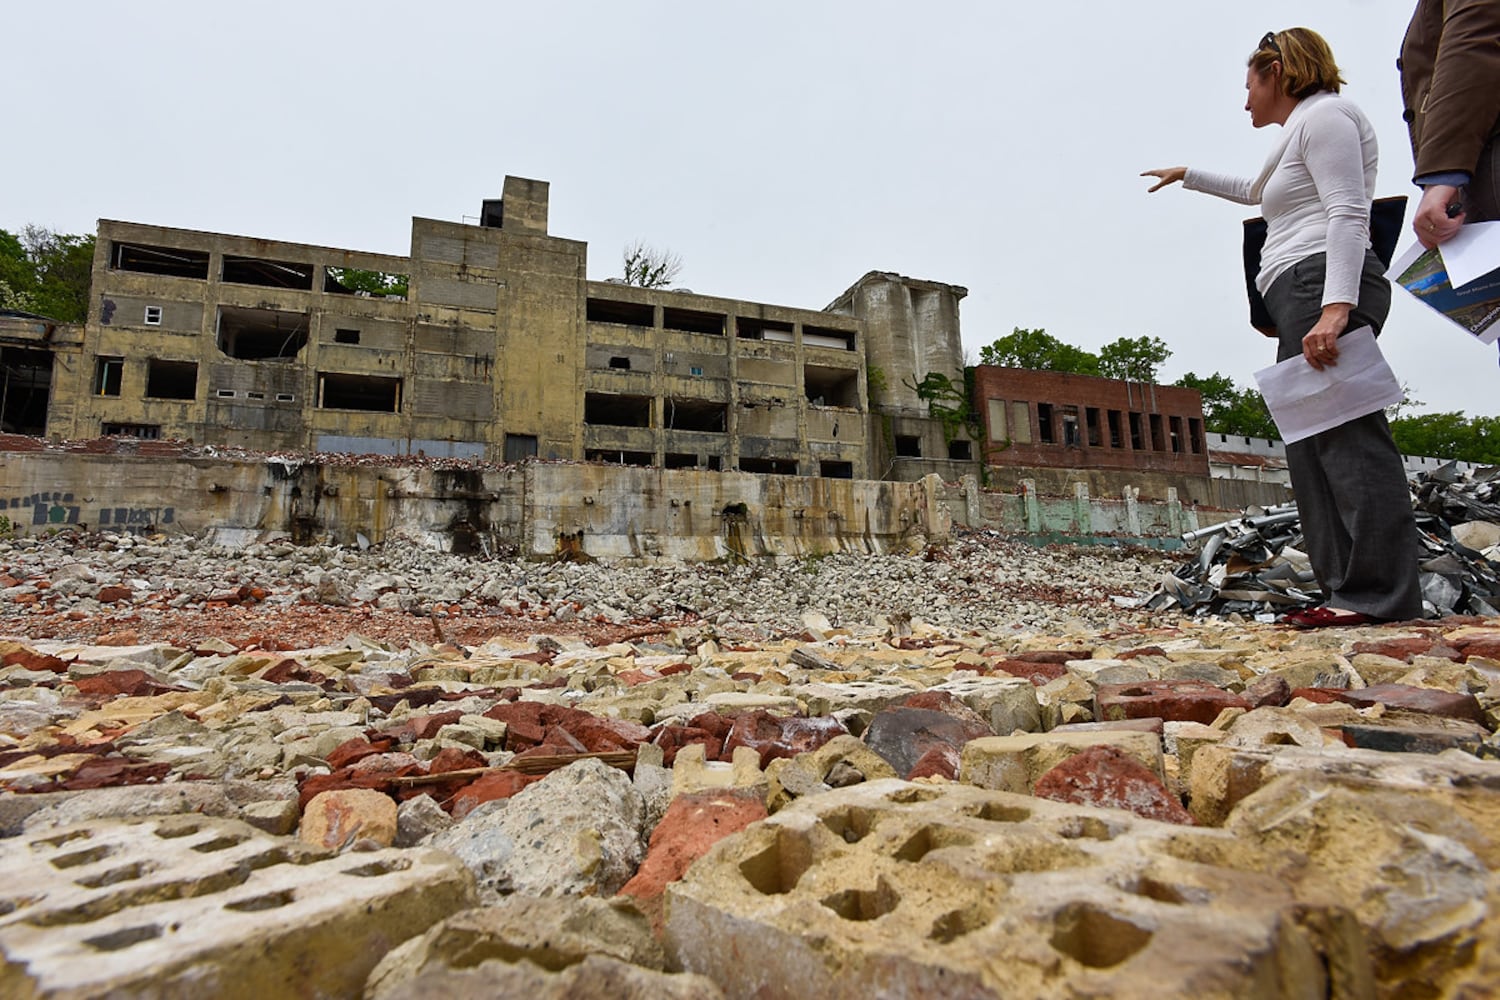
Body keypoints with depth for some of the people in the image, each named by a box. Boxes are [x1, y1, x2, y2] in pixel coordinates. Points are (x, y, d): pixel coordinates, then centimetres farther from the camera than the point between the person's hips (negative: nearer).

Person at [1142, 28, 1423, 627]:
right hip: (1305, 296, 10)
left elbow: (1348, 214, -13)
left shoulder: (1323, 115, 2)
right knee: (1312, 445, 2)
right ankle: (1348, 591, 0)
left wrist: (1335, 306, -25)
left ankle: (1382, 595, -20)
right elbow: (1253, 192, 54)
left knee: (1344, 434, -18)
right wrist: (1187, 177, 64)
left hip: (1321, 282, -10)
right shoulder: (1302, 132, 33)